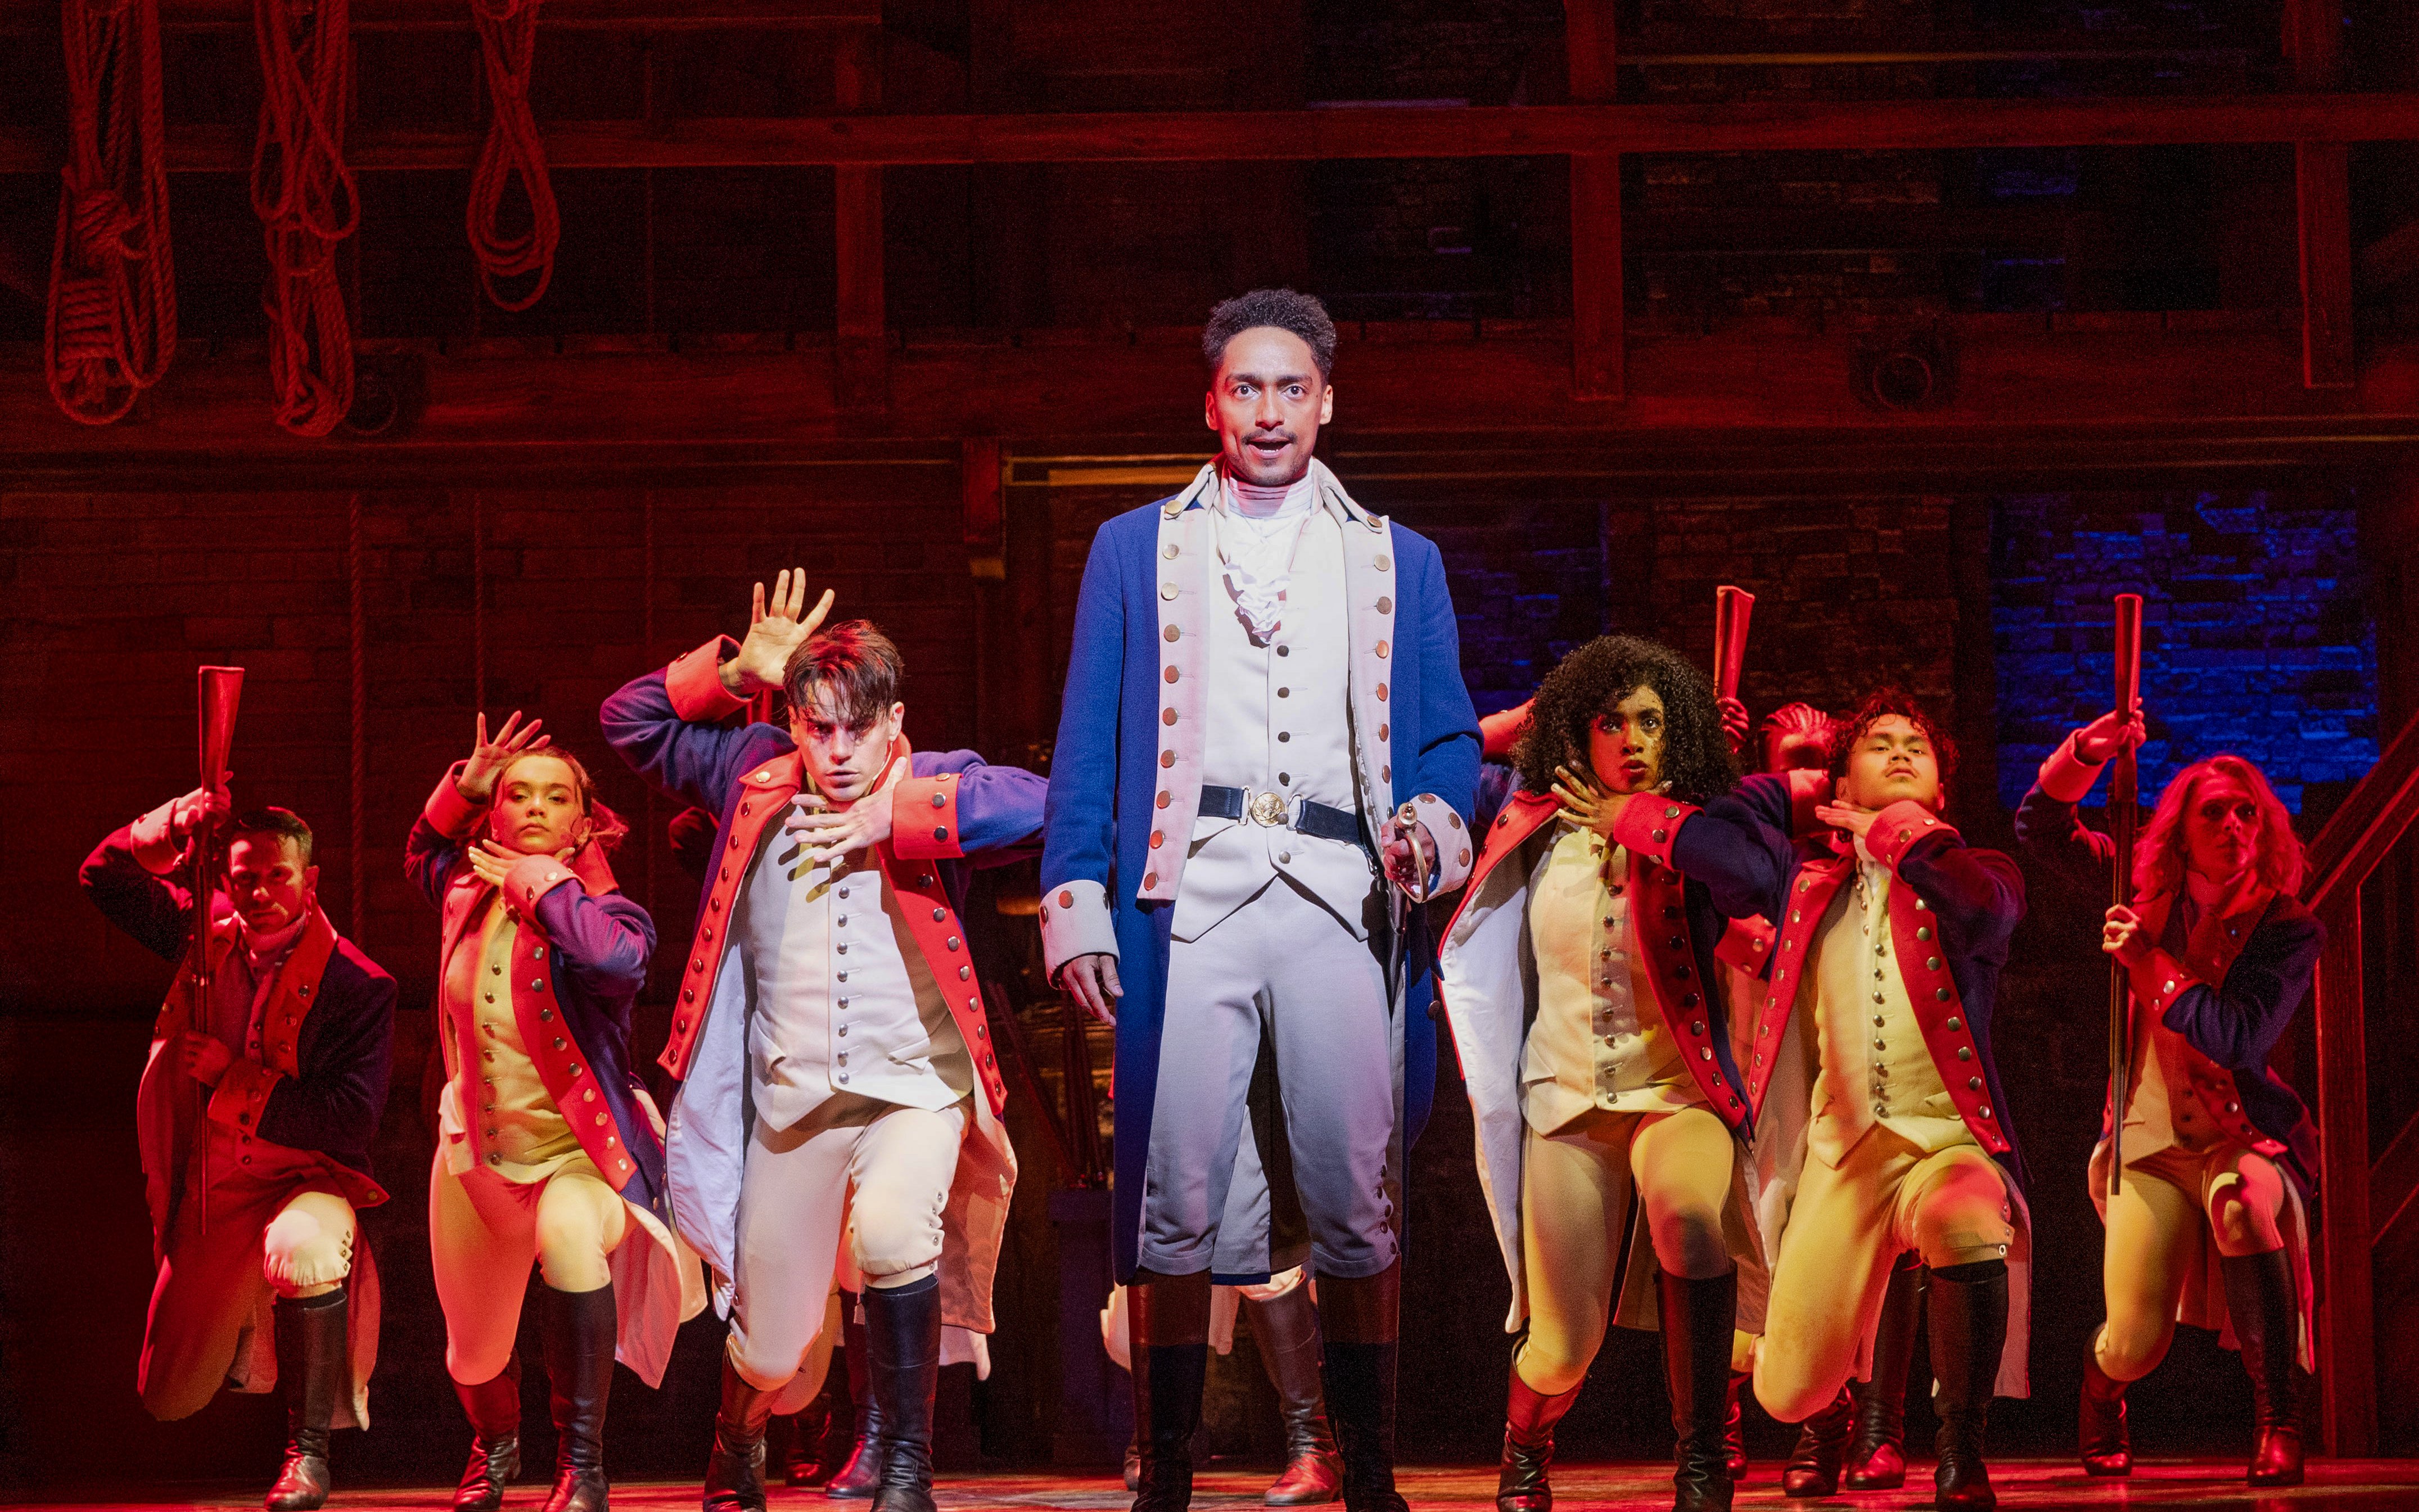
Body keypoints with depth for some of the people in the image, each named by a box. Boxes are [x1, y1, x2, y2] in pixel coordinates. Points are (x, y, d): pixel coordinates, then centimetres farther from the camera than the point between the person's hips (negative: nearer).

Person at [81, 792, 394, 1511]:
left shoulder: (356, 985, -15)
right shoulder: (208, 939, 1)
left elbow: (353, 1118, -21)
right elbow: (106, 880, 8)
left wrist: (235, 1080, -18)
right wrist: (173, 829, -12)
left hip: (303, 1181, -5)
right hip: (206, 1196, 5)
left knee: (303, 1251, -44)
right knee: (167, 1399, 9)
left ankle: (309, 1452, -26)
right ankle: (249, 1336, 46)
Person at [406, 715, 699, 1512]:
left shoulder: (600, 907, -15)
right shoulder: (468, 891, 0)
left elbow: (620, 958, -40)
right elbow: (424, 853, 24)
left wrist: (541, 884, -26)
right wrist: (462, 789, 4)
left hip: (578, 1146, -5)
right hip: (478, 1148, 5)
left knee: (567, 1235, -40)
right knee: (473, 1352, 14)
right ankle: (495, 1446, 53)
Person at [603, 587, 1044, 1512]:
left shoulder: (932, 788, -1)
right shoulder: (758, 782, 7)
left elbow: (1037, 805, -20)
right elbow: (631, 721, 14)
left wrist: (894, 819, -19)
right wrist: (738, 672, 1)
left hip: (915, 1090, -3)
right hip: (793, 1104, 3)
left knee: (890, 1230, -36)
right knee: (777, 1358, 6)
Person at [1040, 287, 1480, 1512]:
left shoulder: (1395, 561, 19)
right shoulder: (1135, 549, 17)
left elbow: (1449, 737, 17)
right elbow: (1086, 740, 11)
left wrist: (1436, 819, -6)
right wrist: (1076, 898, 0)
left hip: (1342, 899, 1)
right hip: (1189, 896, -1)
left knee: (1356, 1197, -3)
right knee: (1176, 1193, -6)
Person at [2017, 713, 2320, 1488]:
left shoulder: (2287, 929, -6)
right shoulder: (2153, 894, 4)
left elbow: (2239, 1039, -17)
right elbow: (2041, 827, 8)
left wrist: (2151, 966, -14)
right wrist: (2085, 754, -9)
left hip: (2244, 1134, -2)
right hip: (2151, 1138, 2)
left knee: (2239, 1200, -41)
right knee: (2135, 1346, -9)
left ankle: (2277, 1418, -29)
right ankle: (2102, 1388, 33)